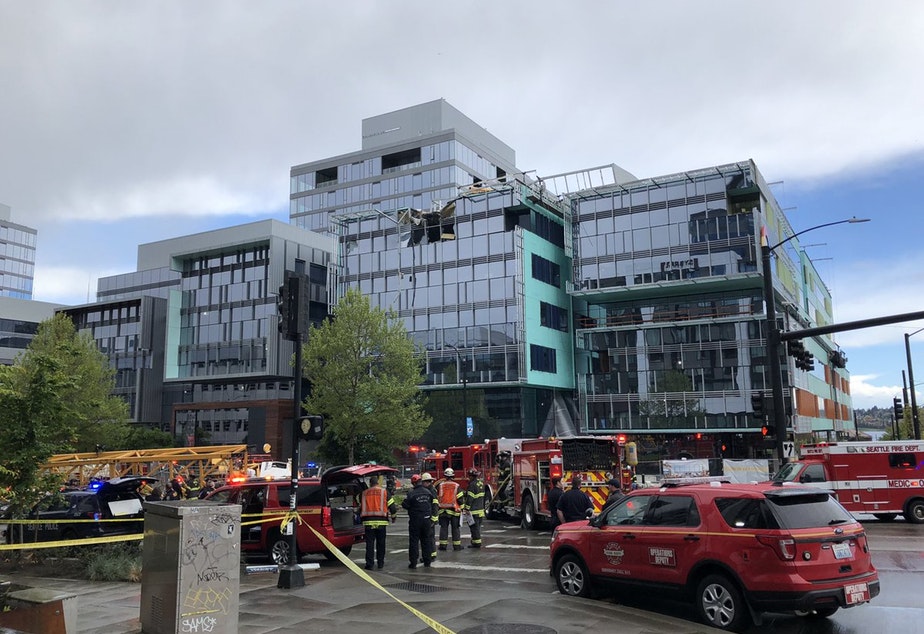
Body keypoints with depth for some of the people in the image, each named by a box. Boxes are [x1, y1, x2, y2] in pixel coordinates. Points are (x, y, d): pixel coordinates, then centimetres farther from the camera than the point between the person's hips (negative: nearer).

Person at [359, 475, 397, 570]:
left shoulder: (364, 493, 8)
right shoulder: (384, 492, 2)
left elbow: (361, 508, 16)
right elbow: (392, 506, 2)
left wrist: (361, 520, 29)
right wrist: (393, 517, 17)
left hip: (368, 522, 1)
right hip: (381, 522, -1)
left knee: (369, 544, 4)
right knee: (381, 544, 9)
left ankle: (369, 564, 2)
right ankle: (380, 563, 13)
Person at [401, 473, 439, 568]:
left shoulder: (411, 493, -14)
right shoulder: (428, 492, 1)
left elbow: (405, 505, -10)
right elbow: (434, 505, 6)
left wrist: (403, 502, 10)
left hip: (415, 520, -4)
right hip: (427, 519, 4)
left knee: (414, 541, 3)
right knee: (426, 540, 12)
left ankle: (413, 562, 3)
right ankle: (427, 561, 15)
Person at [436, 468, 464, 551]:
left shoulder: (440, 485, 1)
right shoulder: (457, 486, -4)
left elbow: (437, 498, 7)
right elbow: (460, 499, -4)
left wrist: (438, 507, 19)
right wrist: (462, 508, 7)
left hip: (443, 510, 1)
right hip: (454, 510, -1)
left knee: (443, 528, 7)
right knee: (455, 528, 5)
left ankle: (443, 544, 6)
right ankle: (457, 545, 7)